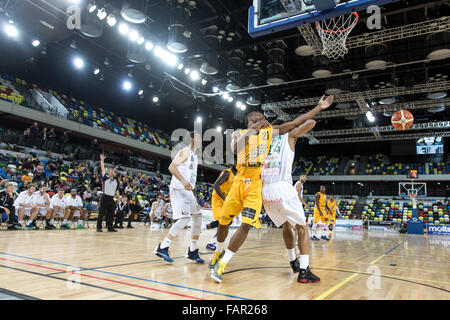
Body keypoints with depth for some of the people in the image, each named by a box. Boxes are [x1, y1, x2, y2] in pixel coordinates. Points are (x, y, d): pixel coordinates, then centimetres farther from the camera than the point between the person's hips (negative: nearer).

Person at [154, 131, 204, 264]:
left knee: (197, 218, 7)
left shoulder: (195, 156, 20)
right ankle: (162, 248, -12)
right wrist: (183, 181, -32)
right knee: (184, 219, -18)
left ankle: (192, 251, 14)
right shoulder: (185, 151, -8)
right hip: (178, 189, -10)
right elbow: (172, 167, -21)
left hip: (188, 190, 10)